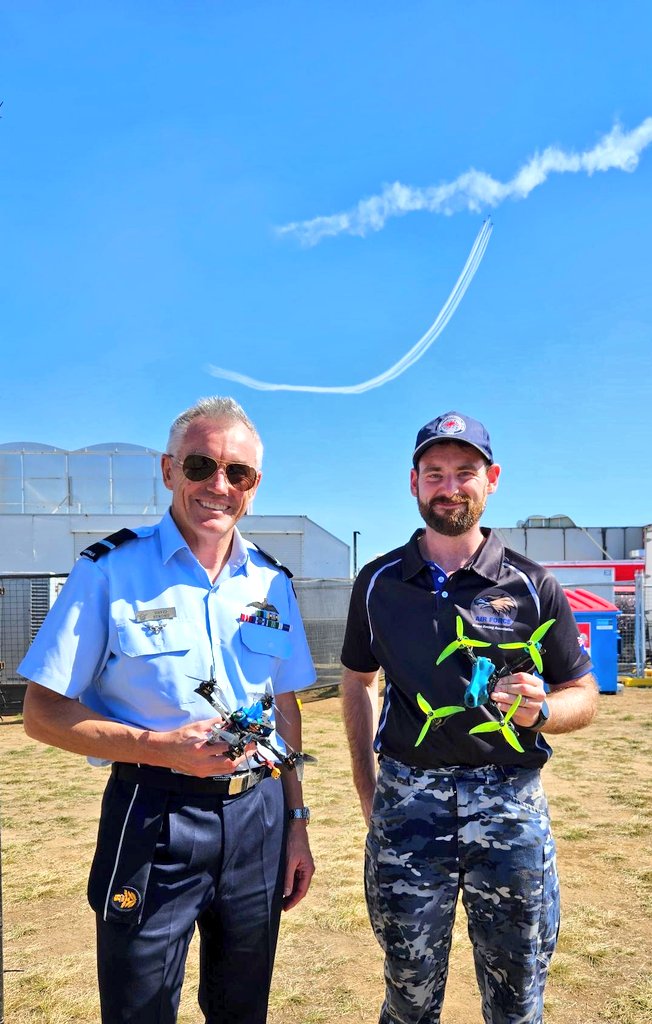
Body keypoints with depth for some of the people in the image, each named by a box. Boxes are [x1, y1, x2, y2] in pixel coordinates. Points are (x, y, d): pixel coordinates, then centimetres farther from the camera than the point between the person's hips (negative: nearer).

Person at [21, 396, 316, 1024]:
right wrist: (162, 747, -22)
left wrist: (296, 823, 9)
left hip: (258, 815, 5)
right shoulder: (109, 571, -10)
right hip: (154, 823, -4)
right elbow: (42, 714, -10)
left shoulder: (272, 583, 4)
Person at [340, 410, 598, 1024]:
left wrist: (541, 710, -19)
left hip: (510, 805, 0)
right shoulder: (378, 582, 2)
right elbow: (358, 682, 13)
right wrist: (366, 789, 8)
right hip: (407, 801, 1)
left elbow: (583, 697, 4)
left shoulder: (532, 586, -2)